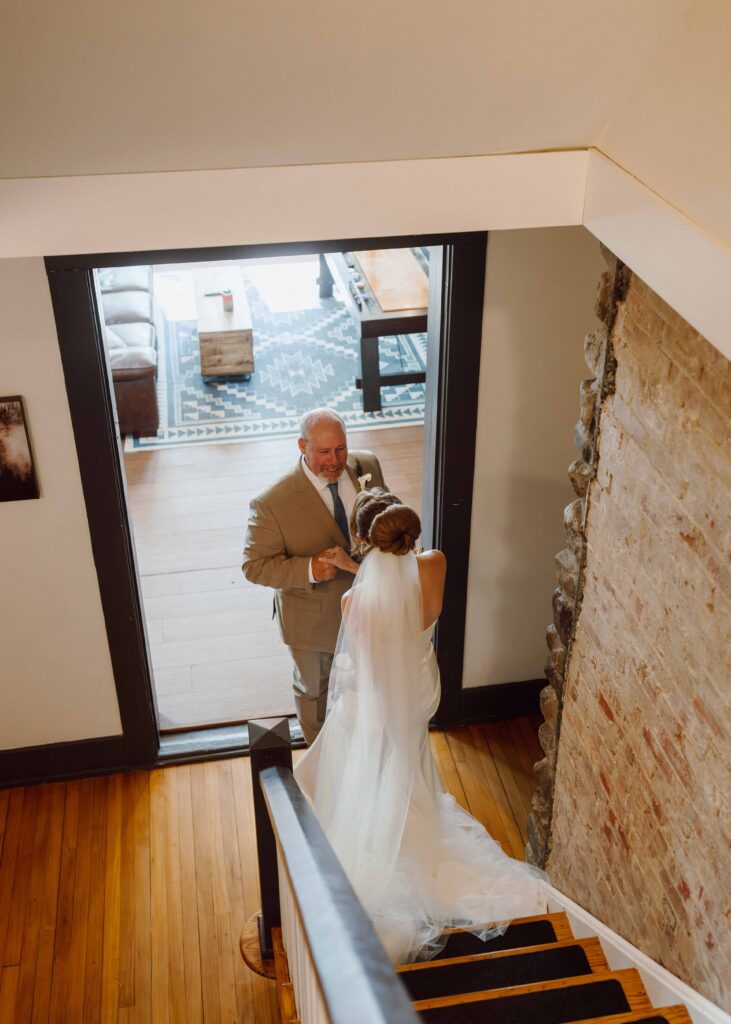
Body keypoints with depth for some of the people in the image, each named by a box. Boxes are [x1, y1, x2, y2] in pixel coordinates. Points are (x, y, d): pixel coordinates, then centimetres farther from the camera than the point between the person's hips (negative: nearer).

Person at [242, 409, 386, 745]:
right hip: (314, 620, -4)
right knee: (313, 690, 24)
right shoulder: (272, 503, -31)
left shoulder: (367, 466, -15)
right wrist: (309, 570, -38)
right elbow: (255, 566, -23)